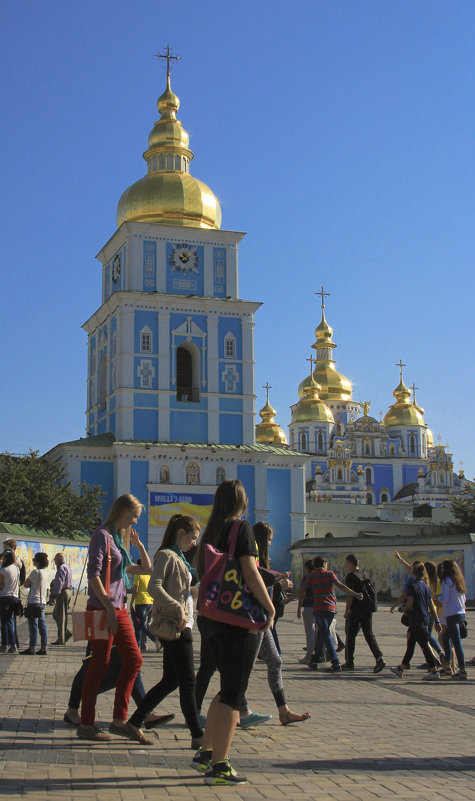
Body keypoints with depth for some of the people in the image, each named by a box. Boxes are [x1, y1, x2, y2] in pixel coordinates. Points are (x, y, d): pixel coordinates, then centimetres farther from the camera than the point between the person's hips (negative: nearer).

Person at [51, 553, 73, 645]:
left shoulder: (61, 568, -12)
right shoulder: (68, 567, 20)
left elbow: (59, 583, -21)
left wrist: (54, 596, -22)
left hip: (62, 593, -10)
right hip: (68, 591, 10)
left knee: (60, 616, -5)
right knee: (55, 614, 15)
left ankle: (61, 640, -2)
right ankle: (67, 633, 11)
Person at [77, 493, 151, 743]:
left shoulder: (118, 538, 18)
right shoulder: (102, 535, -8)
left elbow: (147, 568, 26)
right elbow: (93, 574, -18)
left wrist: (139, 544, 14)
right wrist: (108, 606, -22)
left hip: (118, 608, 9)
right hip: (102, 608, -9)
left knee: (134, 660, 5)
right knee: (100, 665, -3)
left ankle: (119, 720, 9)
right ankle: (86, 724, 7)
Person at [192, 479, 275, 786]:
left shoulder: (211, 531, 13)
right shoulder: (241, 528, -10)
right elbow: (250, 573, -18)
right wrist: (270, 609, -11)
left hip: (212, 619, 8)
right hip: (238, 620, -8)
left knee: (228, 689, 19)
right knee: (233, 694, -1)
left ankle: (205, 753, 22)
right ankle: (219, 766, 1)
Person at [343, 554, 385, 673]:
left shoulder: (351, 576, -9)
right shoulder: (364, 575, 15)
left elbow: (350, 595, -14)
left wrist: (346, 611, -9)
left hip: (356, 610, -7)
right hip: (367, 609, 7)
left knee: (350, 635, 4)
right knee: (369, 634, 5)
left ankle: (349, 662, 9)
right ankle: (379, 658, -11)